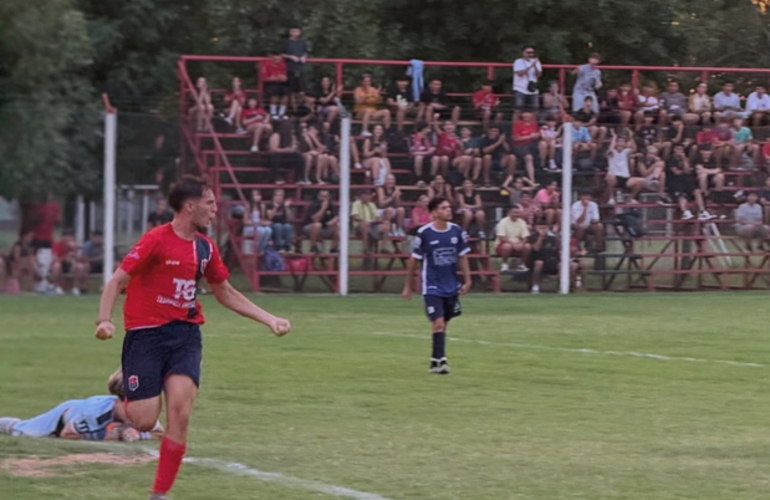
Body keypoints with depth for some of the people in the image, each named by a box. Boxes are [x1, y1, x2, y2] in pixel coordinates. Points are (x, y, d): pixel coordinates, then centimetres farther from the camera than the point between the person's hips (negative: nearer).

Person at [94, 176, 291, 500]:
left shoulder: (205, 248, 9)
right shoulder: (156, 241, -11)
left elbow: (226, 294, 22)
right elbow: (116, 282, -11)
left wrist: (269, 320, 18)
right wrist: (105, 320, -27)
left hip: (185, 335, 5)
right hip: (146, 335, -5)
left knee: (180, 413, -14)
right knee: (144, 421, -10)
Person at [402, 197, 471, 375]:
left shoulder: (457, 231, 0)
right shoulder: (424, 233, -11)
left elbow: (462, 257, 8)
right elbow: (413, 260, -3)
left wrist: (467, 281, -2)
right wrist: (408, 286, 1)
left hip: (451, 287, 5)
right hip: (432, 287, -5)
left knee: (443, 325, 12)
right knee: (438, 323, -16)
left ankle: (435, 361, 24)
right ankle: (441, 360, -19)